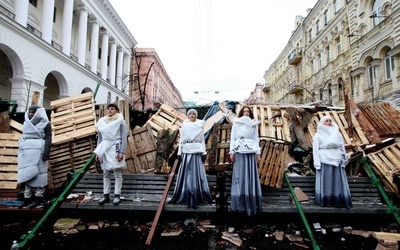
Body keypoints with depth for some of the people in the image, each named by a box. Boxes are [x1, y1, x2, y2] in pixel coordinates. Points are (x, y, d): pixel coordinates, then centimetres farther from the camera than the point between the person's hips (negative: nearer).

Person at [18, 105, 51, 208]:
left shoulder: (45, 124, 0)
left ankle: (39, 197, -1)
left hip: (38, 150, -6)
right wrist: (21, 150, 16)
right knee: (27, 173, 5)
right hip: (27, 151, 6)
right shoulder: (27, 123, 18)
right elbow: (24, 137, 21)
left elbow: (48, 139, -6)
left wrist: (46, 153, -14)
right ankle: (27, 197, 9)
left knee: (38, 173, -5)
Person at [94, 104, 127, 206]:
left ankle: (117, 195, 8)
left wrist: (122, 152, -13)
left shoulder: (121, 121, -2)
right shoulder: (101, 122, 10)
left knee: (117, 174, 1)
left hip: (115, 150, -4)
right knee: (106, 174, 9)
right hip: (104, 150, 5)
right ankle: (106, 195, 17)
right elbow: (99, 138, 13)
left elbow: (123, 138, -6)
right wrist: (98, 153, 10)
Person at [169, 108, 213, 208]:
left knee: (197, 174, -2)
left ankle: (197, 197, 3)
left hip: (197, 152, -1)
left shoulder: (200, 126, 9)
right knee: (186, 174, 0)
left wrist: (204, 153, -2)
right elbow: (181, 140, 9)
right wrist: (179, 153, 1)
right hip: (186, 152, 1)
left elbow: (202, 140, 7)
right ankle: (185, 196, 7)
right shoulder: (184, 126, 11)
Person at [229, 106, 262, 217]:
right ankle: (240, 203, -1)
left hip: (251, 152, 1)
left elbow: (256, 139, 10)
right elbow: (232, 138, 5)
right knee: (240, 176, -3)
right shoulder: (236, 123, 10)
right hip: (239, 151, -1)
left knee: (251, 176, -1)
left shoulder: (254, 124, 14)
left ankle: (252, 203, 3)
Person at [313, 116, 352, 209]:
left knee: (338, 182, 3)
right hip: (324, 162, -3)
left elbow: (342, 148, 14)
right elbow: (315, 150, -1)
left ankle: (339, 201, 9)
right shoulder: (318, 135, 3)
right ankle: (325, 201, 5)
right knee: (325, 182, -1)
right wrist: (317, 164, -9)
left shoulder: (337, 133, 13)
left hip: (337, 161, 4)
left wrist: (344, 161, 7)